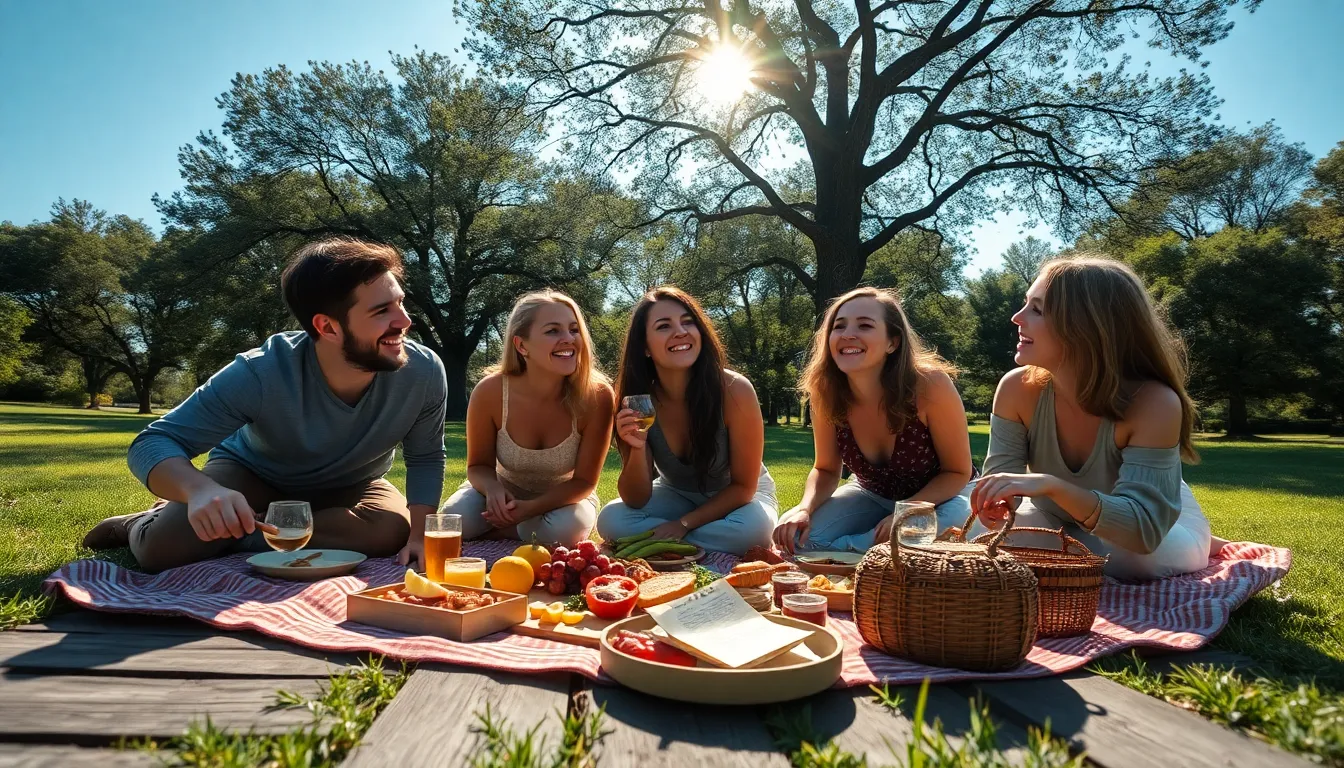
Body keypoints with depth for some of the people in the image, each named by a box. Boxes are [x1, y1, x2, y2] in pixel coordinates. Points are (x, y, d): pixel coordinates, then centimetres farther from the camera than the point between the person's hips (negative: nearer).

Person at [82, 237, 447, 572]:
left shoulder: (423, 372, -30)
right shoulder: (262, 374, -34)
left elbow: (426, 458, -15)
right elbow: (153, 443, -32)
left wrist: (420, 534, -31)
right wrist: (201, 490, -54)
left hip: (347, 488, 2)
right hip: (252, 472, -1)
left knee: (394, 530, -30)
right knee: (165, 547, -26)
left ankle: (228, 536, -10)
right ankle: (140, 528, 15)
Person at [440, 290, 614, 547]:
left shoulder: (597, 397, -28)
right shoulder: (490, 391, -24)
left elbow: (584, 481, -19)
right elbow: (479, 465, -9)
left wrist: (532, 507, -36)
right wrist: (493, 489, -33)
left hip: (563, 497, 0)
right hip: (505, 492, 1)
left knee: (562, 530, -34)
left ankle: (499, 531, -1)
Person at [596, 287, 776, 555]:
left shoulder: (734, 390, -28)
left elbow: (743, 486, -17)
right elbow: (636, 501, -17)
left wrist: (682, 524, -24)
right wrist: (638, 448, -35)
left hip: (737, 498, -2)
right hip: (677, 495, 2)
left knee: (753, 526, -35)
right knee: (611, 520, -23)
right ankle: (708, 546, -7)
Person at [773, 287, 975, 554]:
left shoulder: (930, 386, -30)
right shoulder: (826, 392, -20)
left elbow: (958, 472, -17)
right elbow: (826, 469, -4)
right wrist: (805, 508, -26)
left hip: (941, 496, -1)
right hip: (873, 495, 2)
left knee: (952, 520, -37)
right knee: (794, 533, -21)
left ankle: (845, 549, -13)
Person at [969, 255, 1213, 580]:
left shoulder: (1153, 403, -35)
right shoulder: (1018, 389, -26)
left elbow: (1144, 528, -40)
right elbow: (1000, 483, -21)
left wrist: (1053, 486, -54)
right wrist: (997, 504, -45)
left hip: (1158, 521, 0)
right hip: (1059, 522, 1)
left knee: (1138, 557, -28)